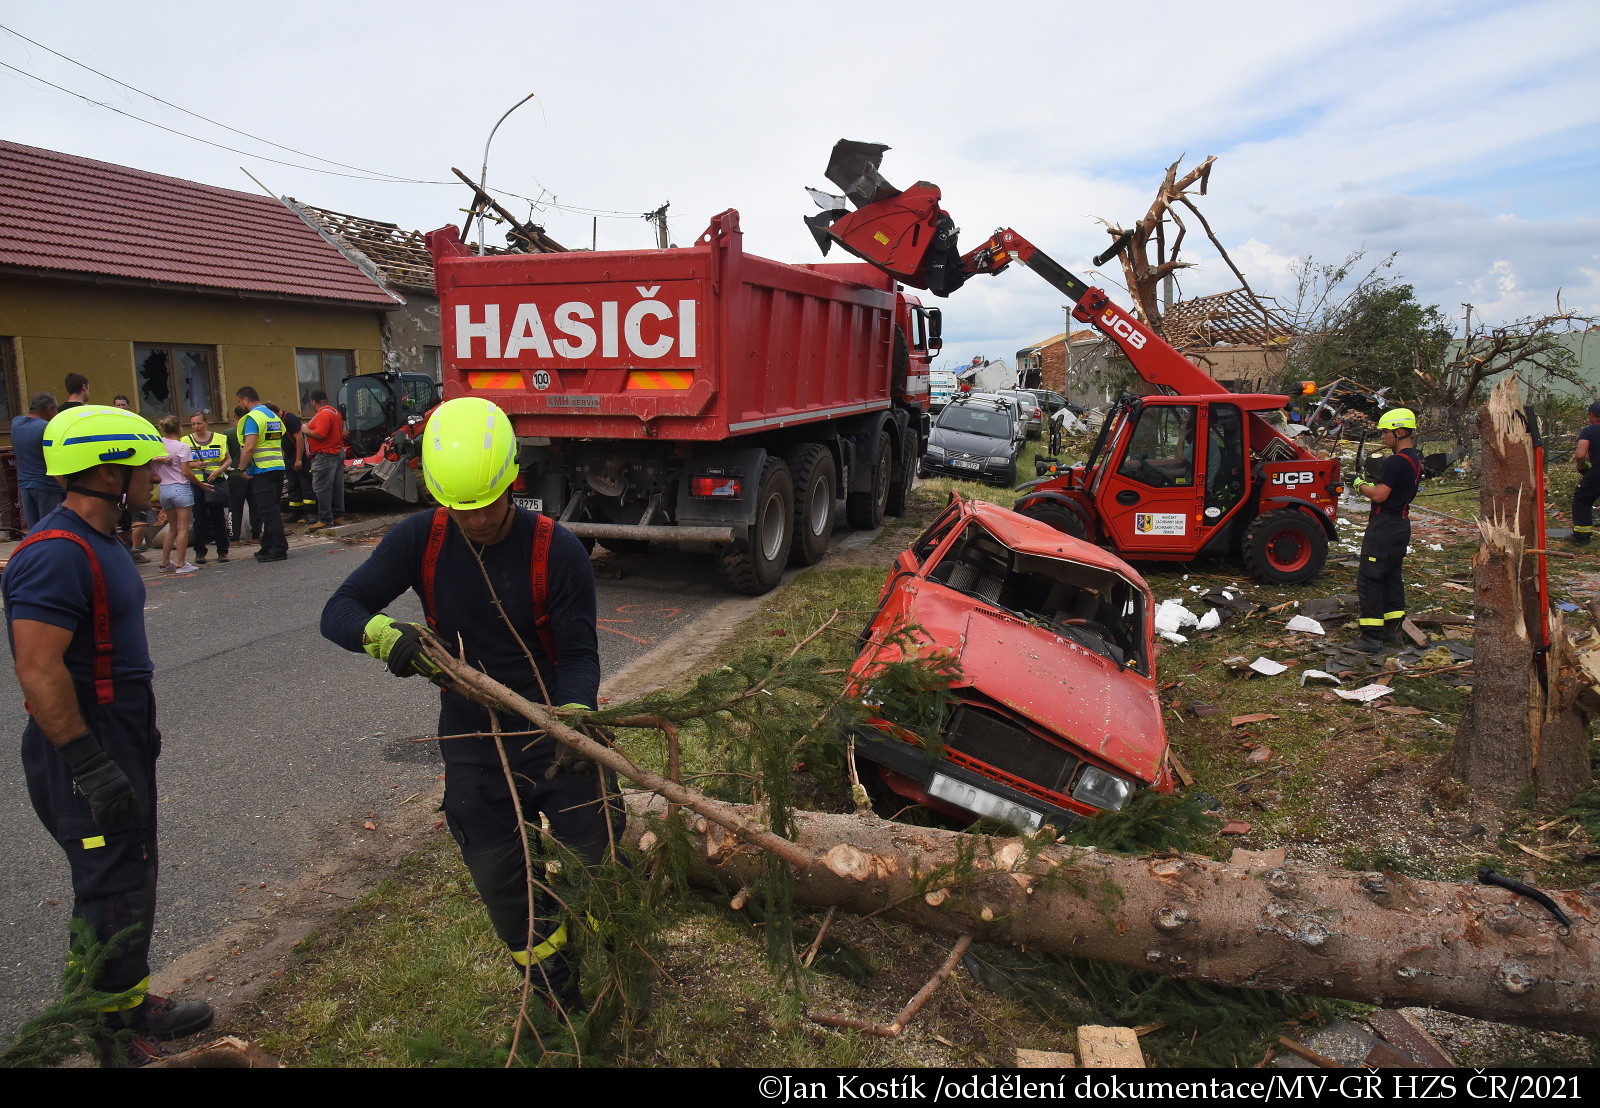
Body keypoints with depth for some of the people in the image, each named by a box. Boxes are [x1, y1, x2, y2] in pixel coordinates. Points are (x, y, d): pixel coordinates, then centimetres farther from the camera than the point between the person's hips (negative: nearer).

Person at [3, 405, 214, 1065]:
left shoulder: (99, 540, 10)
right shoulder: (56, 554, -23)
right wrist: (92, 767, -25)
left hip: (122, 735, 10)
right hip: (86, 746, -10)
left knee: (133, 876, 20)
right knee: (112, 891, 1)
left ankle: (131, 1003, 36)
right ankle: (100, 1040, 19)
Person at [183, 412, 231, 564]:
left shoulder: (219, 439, 7)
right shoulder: (186, 441, 7)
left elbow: (227, 460, 7)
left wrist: (219, 470, -10)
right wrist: (193, 464, -10)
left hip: (216, 482, 0)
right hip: (196, 483, 0)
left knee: (219, 518, 3)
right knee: (199, 519, 2)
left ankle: (222, 551, 9)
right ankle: (200, 552, 8)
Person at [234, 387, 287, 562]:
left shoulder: (252, 418, -11)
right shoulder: (273, 416, 16)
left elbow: (249, 447, -19)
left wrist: (242, 468, -12)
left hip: (262, 470, -8)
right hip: (278, 467, 8)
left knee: (269, 511, -6)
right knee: (271, 509, 13)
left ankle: (279, 549, -7)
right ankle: (268, 547, 19)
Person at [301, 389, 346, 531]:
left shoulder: (323, 414, -16)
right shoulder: (335, 412, 15)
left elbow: (320, 435, -25)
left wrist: (306, 430, -9)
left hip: (325, 455, -10)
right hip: (338, 452, 10)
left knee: (321, 488, -7)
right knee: (337, 486, 12)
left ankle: (325, 519, -7)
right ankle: (338, 515, 18)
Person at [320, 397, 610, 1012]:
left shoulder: (557, 550, -18)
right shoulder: (420, 539, -10)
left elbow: (580, 654, -16)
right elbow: (338, 611, -11)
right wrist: (383, 632, -35)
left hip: (555, 736, -2)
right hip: (473, 747, 3)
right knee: (499, 881, 10)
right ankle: (555, 985, 36)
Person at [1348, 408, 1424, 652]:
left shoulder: (1396, 461, -20)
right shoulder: (1415, 459, 12)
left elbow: (1379, 495, -22)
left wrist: (1360, 485, -6)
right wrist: (1370, 482, 9)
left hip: (1385, 526, -10)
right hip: (1401, 524, 10)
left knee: (1369, 579, -7)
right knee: (1391, 576, 17)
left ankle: (1372, 636, -6)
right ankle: (1392, 629, 24)